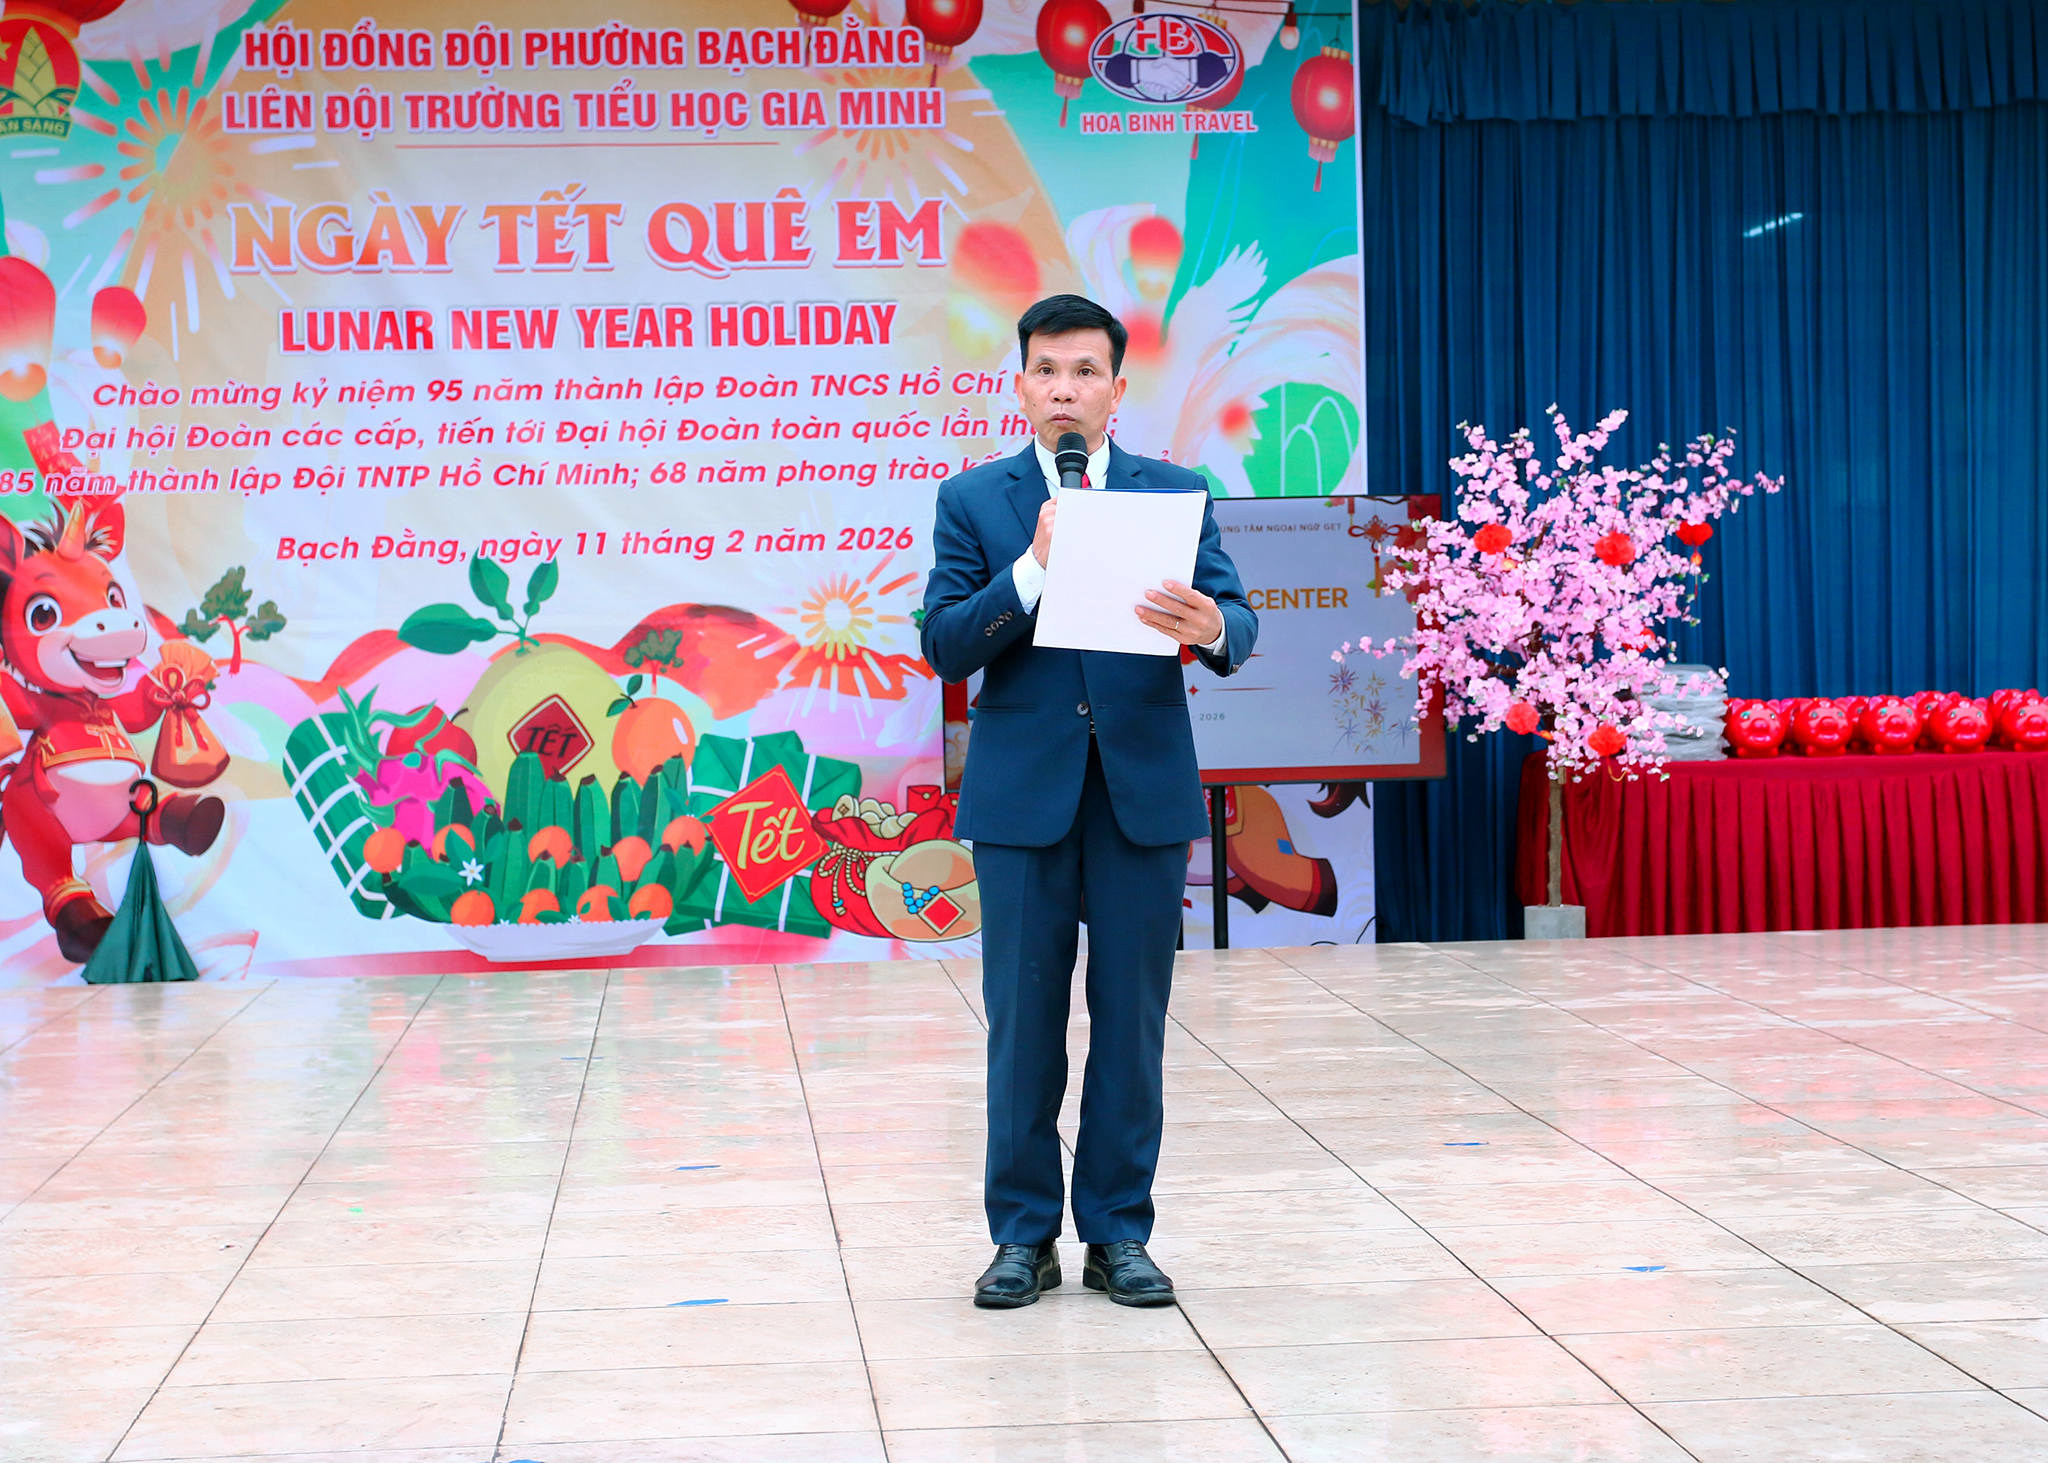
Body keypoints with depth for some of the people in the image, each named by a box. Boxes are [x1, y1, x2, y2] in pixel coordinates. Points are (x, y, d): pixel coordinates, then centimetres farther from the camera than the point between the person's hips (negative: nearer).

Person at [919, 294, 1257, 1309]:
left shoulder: (1176, 494, 7)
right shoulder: (972, 500, 5)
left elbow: (1236, 619, -3)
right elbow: (947, 646, -4)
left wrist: (1210, 627, -27)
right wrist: (1036, 566, -17)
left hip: (1143, 789, 1)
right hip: (1022, 793, -1)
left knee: (1132, 1022, 5)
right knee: (1023, 1022, 3)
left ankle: (1119, 1234, 15)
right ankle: (1024, 1235, 14)